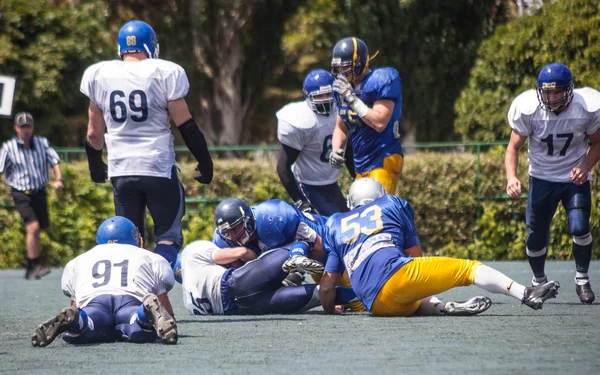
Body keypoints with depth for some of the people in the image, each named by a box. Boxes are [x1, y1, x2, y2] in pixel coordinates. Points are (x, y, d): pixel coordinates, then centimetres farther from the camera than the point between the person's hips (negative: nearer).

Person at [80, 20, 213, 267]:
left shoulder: (99, 77, 5)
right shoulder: (164, 74, -5)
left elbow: (94, 133, 12)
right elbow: (186, 126, -4)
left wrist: (95, 165, 28)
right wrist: (204, 161, 7)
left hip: (121, 170, 3)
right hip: (159, 167, -3)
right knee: (168, 235, 6)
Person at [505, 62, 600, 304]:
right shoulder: (528, 109, -20)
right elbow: (514, 147, -12)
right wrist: (511, 177, -29)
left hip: (575, 178, -1)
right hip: (542, 178, 1)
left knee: (579, 228, -18)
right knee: (535, 237, 1)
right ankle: (539, 280, 29)